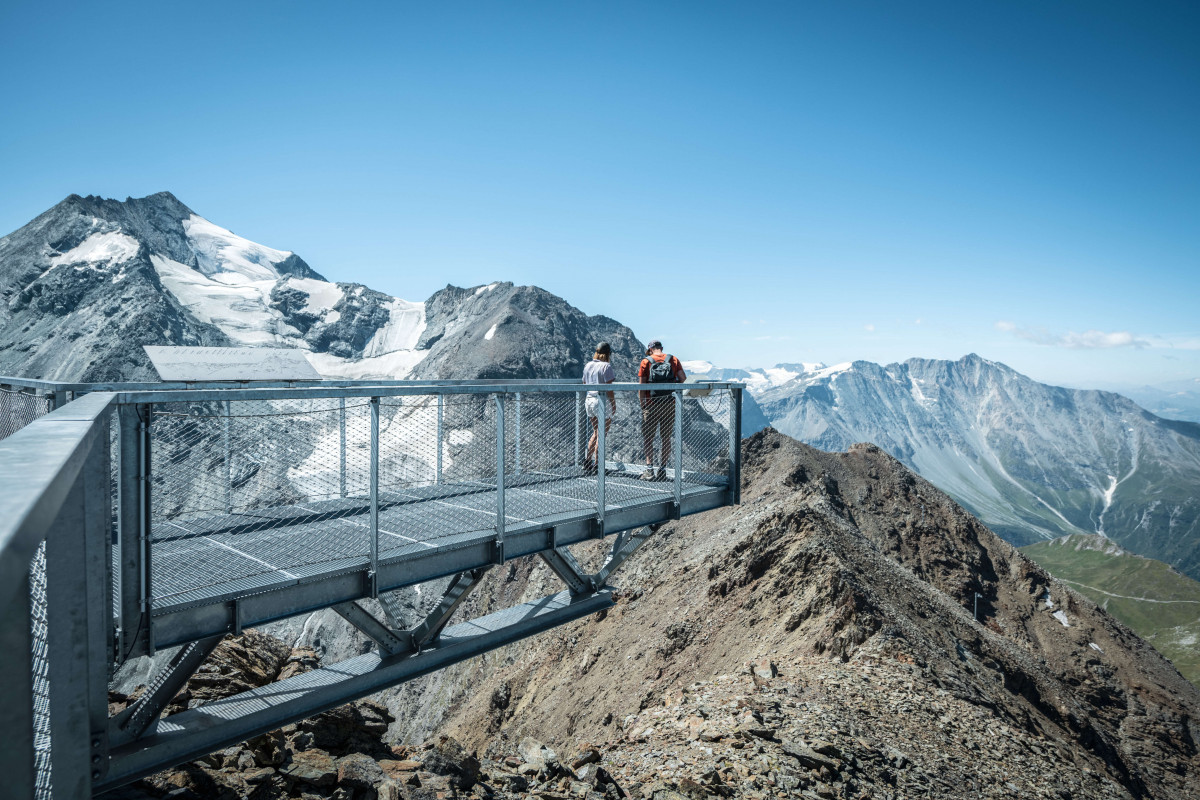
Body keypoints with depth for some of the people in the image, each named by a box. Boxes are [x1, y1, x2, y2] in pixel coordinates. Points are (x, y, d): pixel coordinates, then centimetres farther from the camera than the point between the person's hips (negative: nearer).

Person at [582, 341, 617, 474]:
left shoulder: (587, 365, 9)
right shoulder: (606, 366, -12)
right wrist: (614, 406, -8)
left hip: (589, 400, 7)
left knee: (596, 433, 20)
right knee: (601, 435, 1)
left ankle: (587, 460, 16)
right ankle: (596, 466, 5)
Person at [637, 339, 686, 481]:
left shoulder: (646, 361, -1)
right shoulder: (673, 360, 5)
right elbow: (683, 379, -1)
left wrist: (643, 406, 1)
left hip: (652, 405, -2)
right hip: (669, 404, 2)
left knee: (648, 437, 6)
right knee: (666, 437, 9)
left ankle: (649, 469, -1)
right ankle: (662, 470, 10)